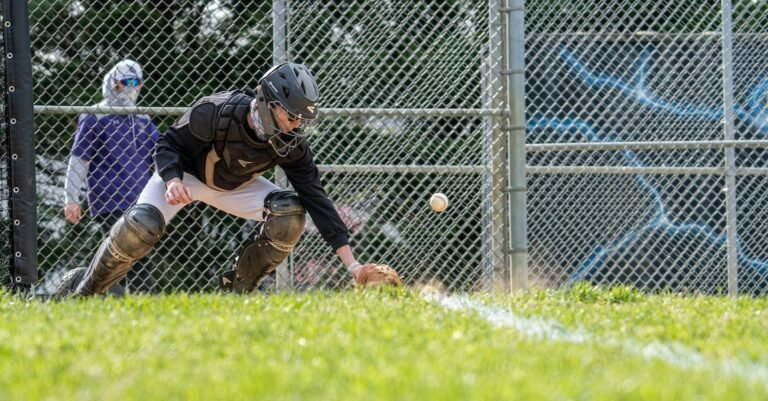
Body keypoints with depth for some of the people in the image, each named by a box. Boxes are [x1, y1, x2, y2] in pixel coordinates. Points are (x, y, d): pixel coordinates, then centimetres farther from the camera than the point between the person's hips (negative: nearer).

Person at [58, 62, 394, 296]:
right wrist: (173, 180, -44)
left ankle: (237, 291, -5)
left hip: (235, 187, 4)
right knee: (140, 229, -29)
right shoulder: (214, 113, -35)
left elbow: (316, 198, -22)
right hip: (186, 174, -4)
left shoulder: (291, 144, -23)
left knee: (289, 214, -21)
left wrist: (351, 263, -27)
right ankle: (81, 293, -9)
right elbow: (168, 144, -21)